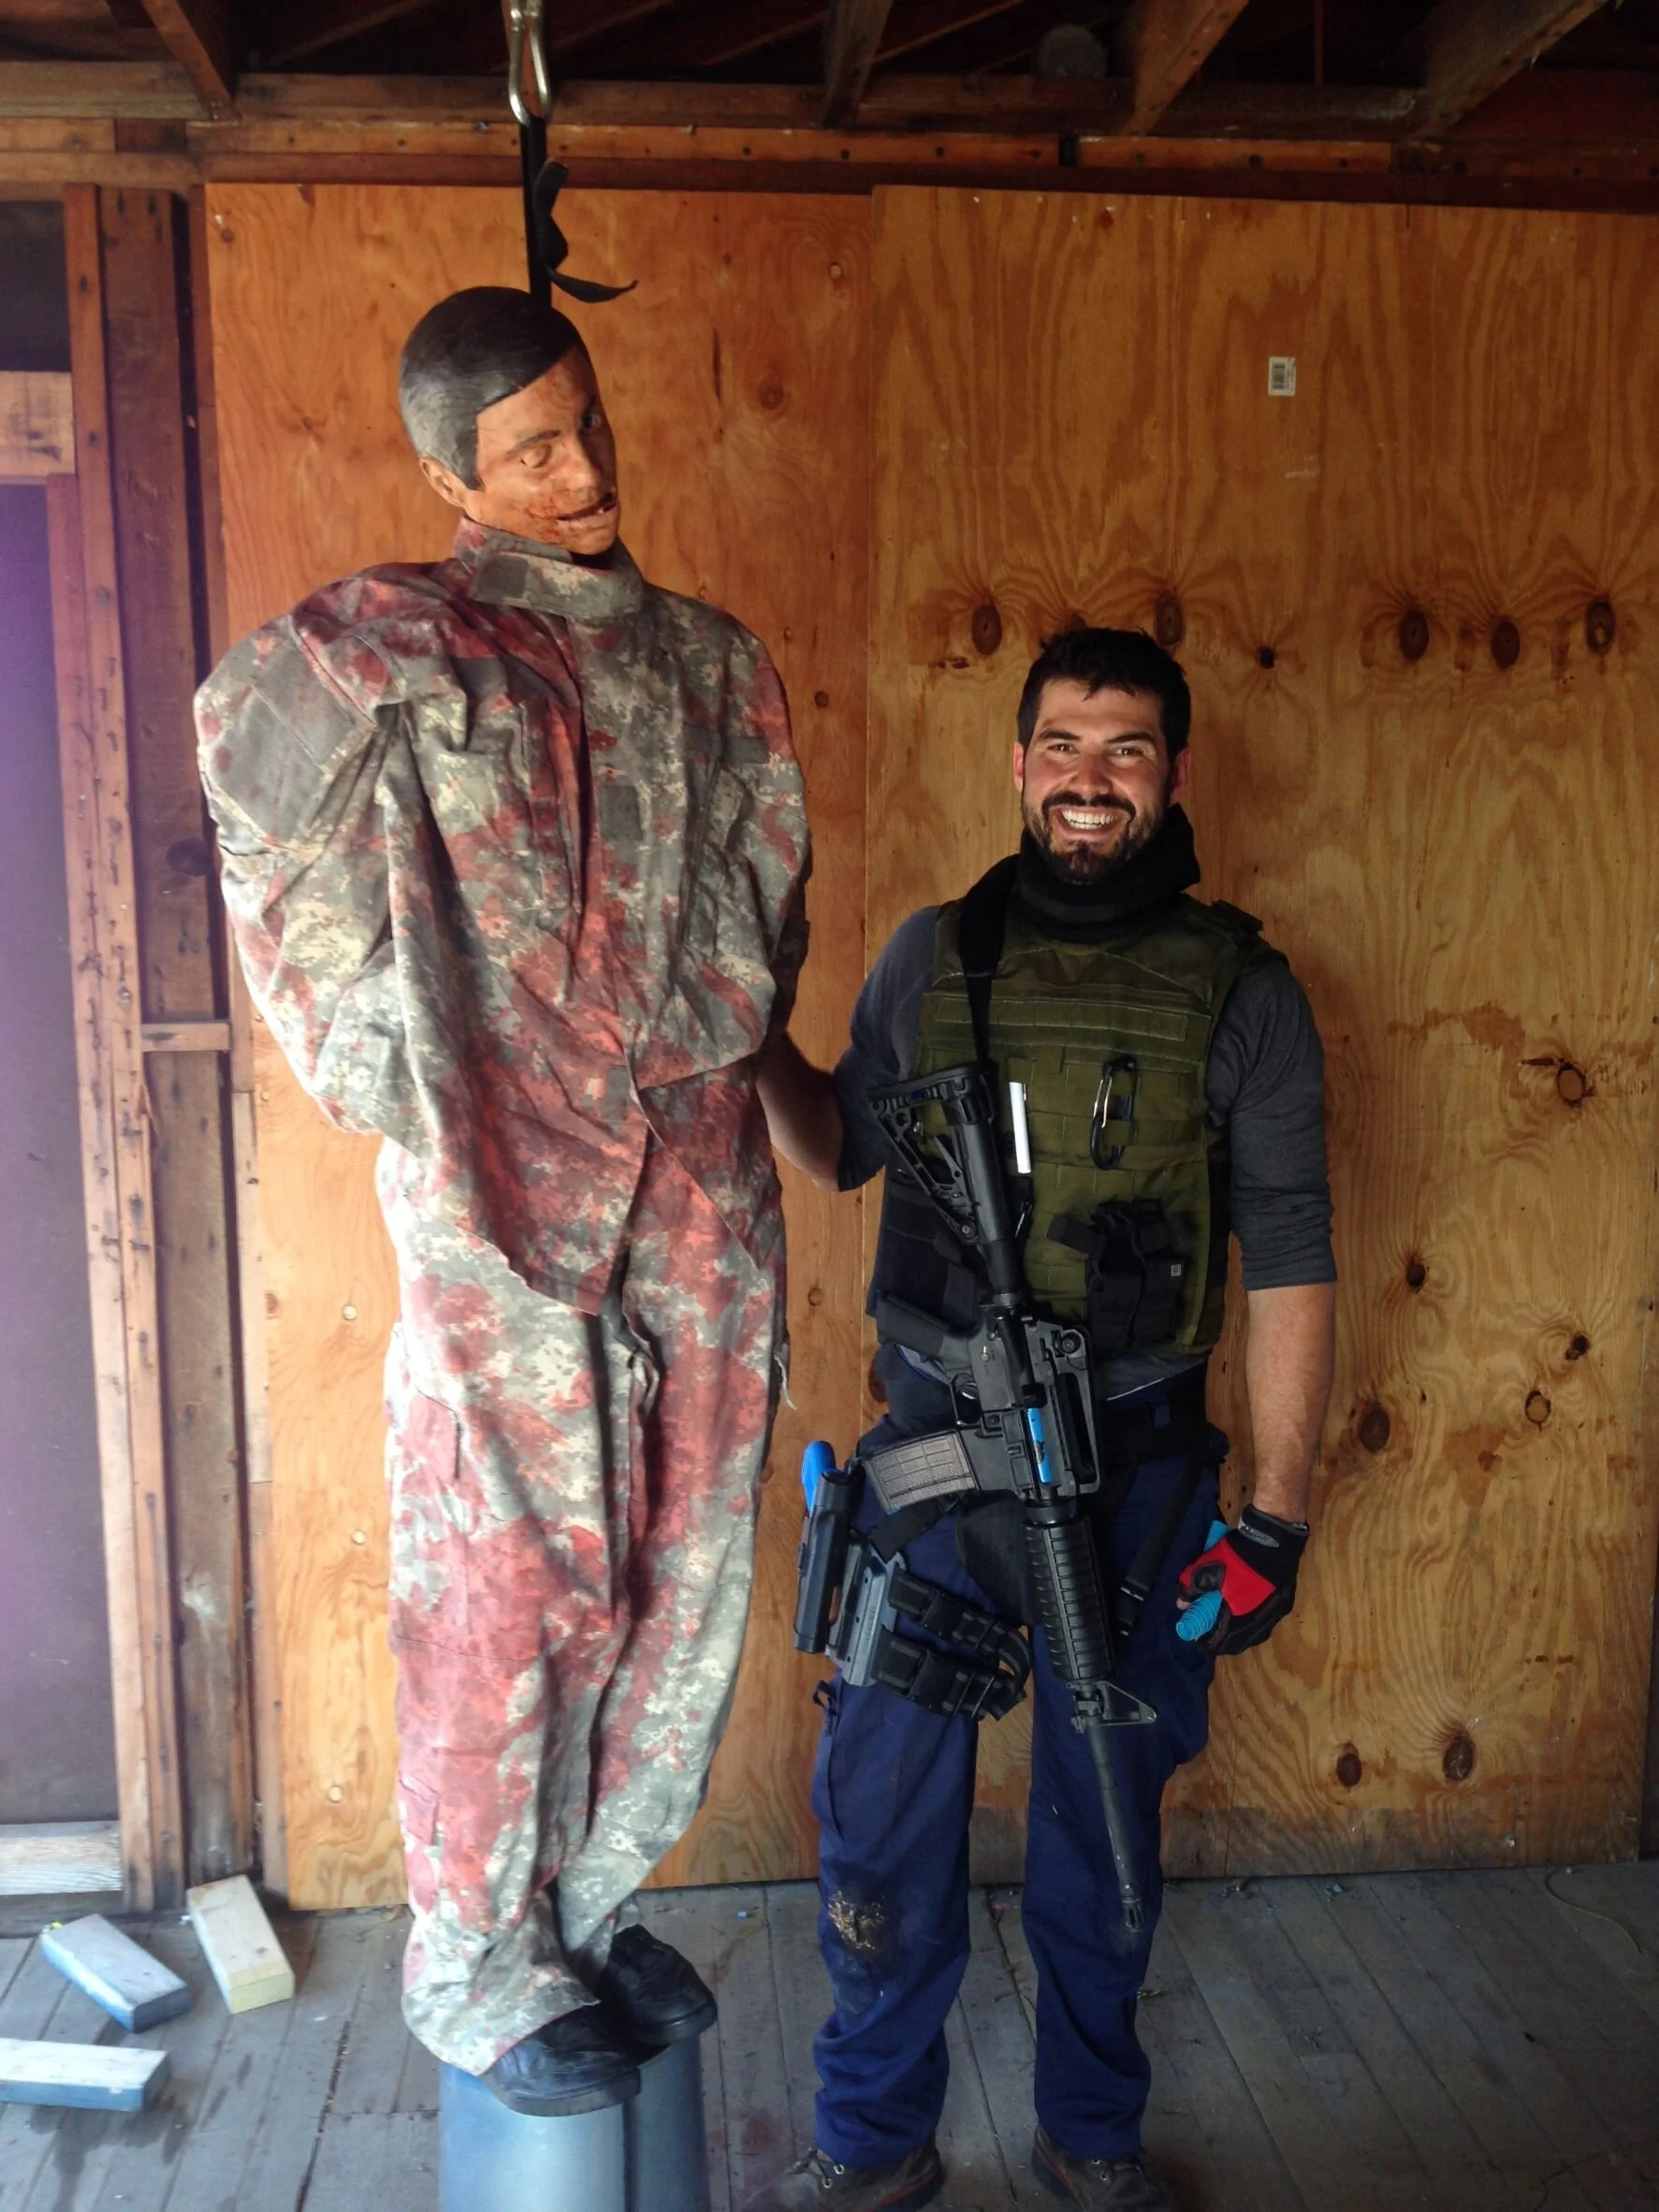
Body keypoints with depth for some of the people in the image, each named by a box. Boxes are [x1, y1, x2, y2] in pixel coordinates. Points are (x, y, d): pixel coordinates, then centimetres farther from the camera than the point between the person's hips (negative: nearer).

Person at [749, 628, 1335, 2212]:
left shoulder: (1241, 994, -5)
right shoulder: (931, 955, 1)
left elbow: (1289, 1262, -4)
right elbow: (842, 1147, 16)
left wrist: (1276, 1517, -7)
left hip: (1134, 1483, -1)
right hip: (929, 1467, 2)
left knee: (1102, 1831, 16)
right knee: (881, 1817, 10)